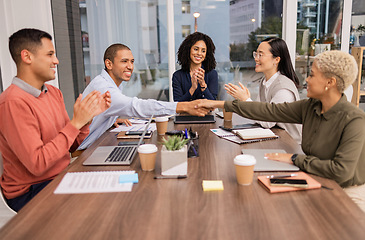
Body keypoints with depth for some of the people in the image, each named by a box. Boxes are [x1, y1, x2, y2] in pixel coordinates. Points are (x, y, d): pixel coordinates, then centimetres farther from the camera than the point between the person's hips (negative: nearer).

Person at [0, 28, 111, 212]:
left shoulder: (54, 93, 6)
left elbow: (71, 146, 8)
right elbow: (37, 164, -26)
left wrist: (88, 116, -8)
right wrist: (76, 122, -25)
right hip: (30, 192, -7)